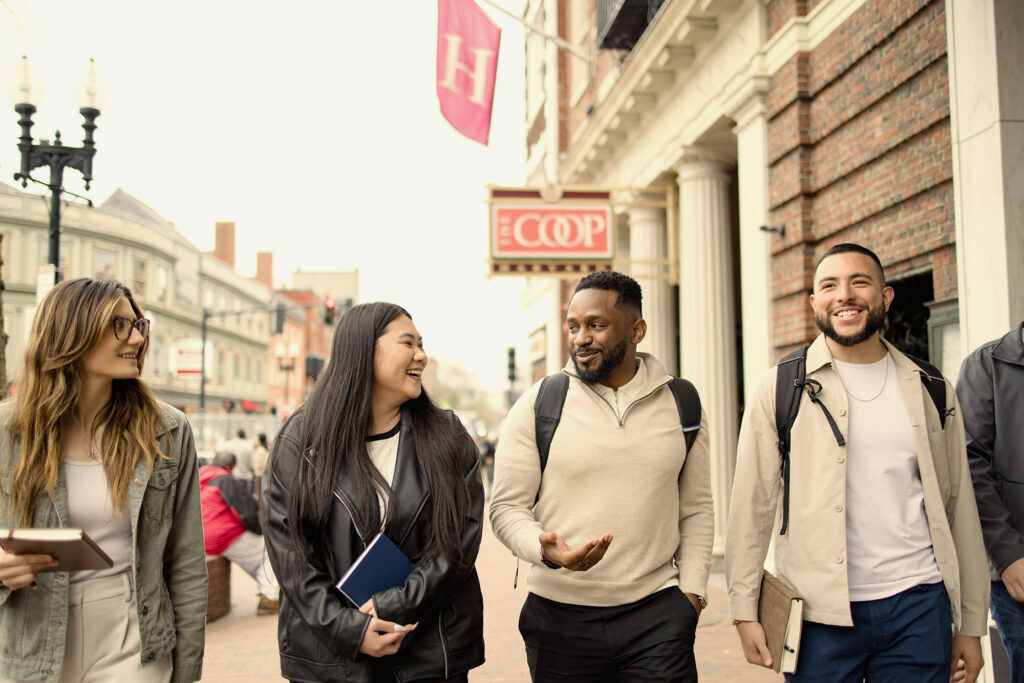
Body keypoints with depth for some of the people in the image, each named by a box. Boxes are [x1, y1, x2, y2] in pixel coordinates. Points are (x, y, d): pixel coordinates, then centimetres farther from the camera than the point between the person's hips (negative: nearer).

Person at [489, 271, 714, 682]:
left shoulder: (680, 405, 6)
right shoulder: (537, 406, -2)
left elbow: (696, 509, 11)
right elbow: (507, 508, -2)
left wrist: (692, 590, 3)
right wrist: (546, 550, -20)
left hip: (657, 615, 1)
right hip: (560, 616, -1)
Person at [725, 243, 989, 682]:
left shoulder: (931, 392, 8)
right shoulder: (781, 390, 0)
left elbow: (959, 508, 10)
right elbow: (752, 506, -1)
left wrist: (971, 623, 9)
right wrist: (745, 611, -6)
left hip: (918, 609, 2)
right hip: (819, 613, -2)